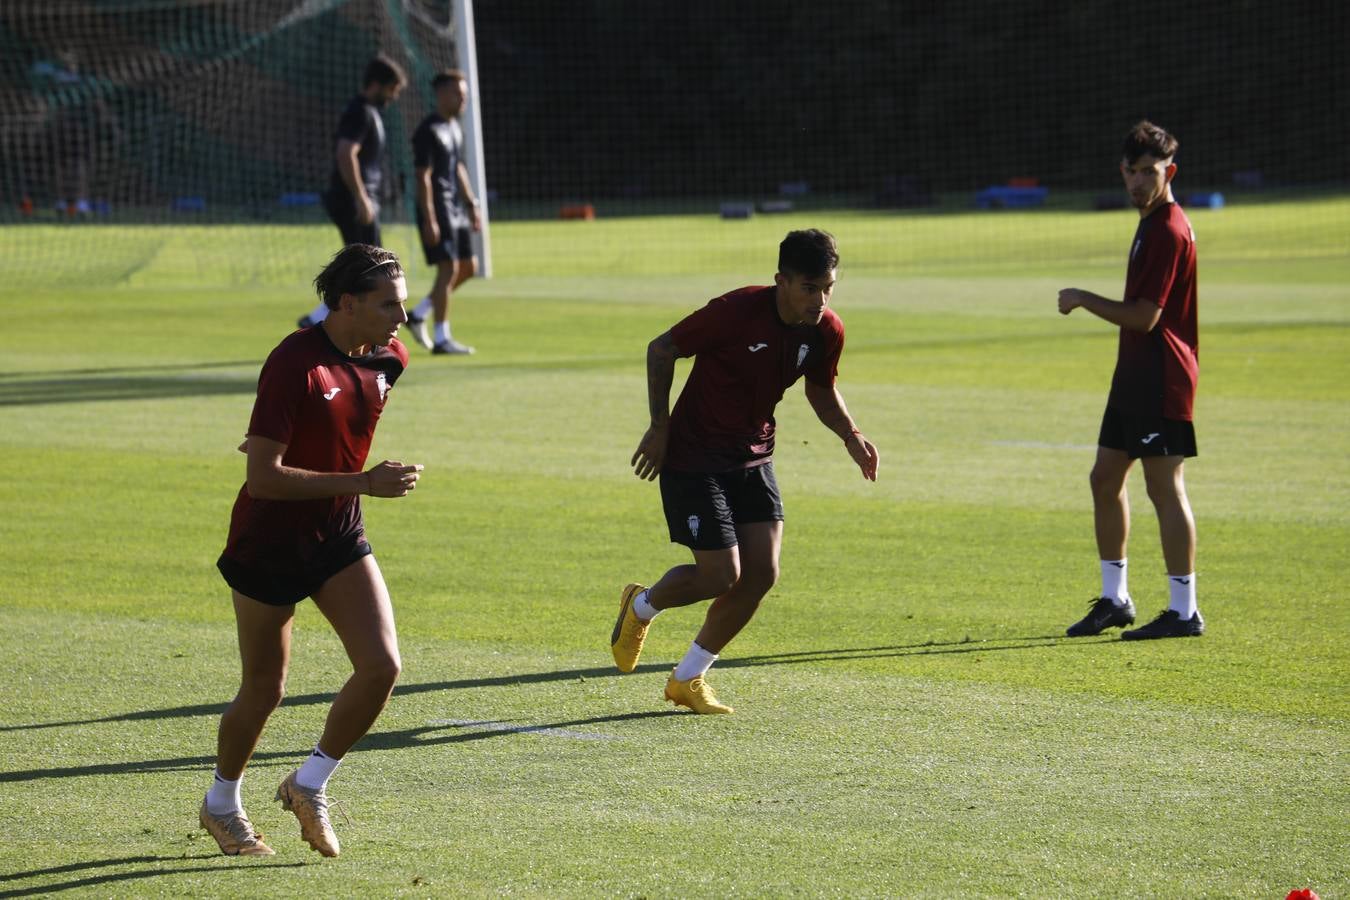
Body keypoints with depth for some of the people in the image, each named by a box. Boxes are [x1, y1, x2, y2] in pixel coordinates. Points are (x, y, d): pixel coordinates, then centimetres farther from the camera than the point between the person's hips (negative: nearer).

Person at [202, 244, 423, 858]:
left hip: (338, 539, 6)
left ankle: (309, 785, 9)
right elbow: (263, 478, -28)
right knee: (264, 690, 7)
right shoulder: (294, 364, -24)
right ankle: (222, 805, 33)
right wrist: (363, 483, -30)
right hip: (269, 545, -6)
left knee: (382, 664, -12)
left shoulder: (389, 360, -3)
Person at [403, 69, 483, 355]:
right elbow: (423, 176, -17)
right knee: (448, 268, -11)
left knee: (468, 267, 10)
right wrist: (429, 219, -21)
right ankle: (441, 339, -7)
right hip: (436, 207, -9)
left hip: (455, 208, 9)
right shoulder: (428, 132, -13)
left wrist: (471, 206, 20)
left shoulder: (455, 128, 15)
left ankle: (419, 315, 20)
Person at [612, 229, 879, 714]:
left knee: (762, 573, -3)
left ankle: (687, 679, 15)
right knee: (721, 575, -11)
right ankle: (641, 607, 23)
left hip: (753, 456, 6)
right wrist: (660, 427, -13)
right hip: (693, 456, -6)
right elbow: (661, 349, -13)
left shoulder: (827, 332, -6)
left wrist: (851, 436, -4)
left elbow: (821, 390, 14)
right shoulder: (737, 311, -25)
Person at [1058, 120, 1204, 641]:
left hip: (1161, 378, -10)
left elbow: (1144, 317, -20)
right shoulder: (1150, 224, 16)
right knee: (1105, 479, 13)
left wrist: (1084, 300, -10)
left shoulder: (1169, 231, -17)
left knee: (1165, 488, -7)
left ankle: (1184, 611, -2)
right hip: (1135, 375, 10)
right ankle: (1114, 599, 22)